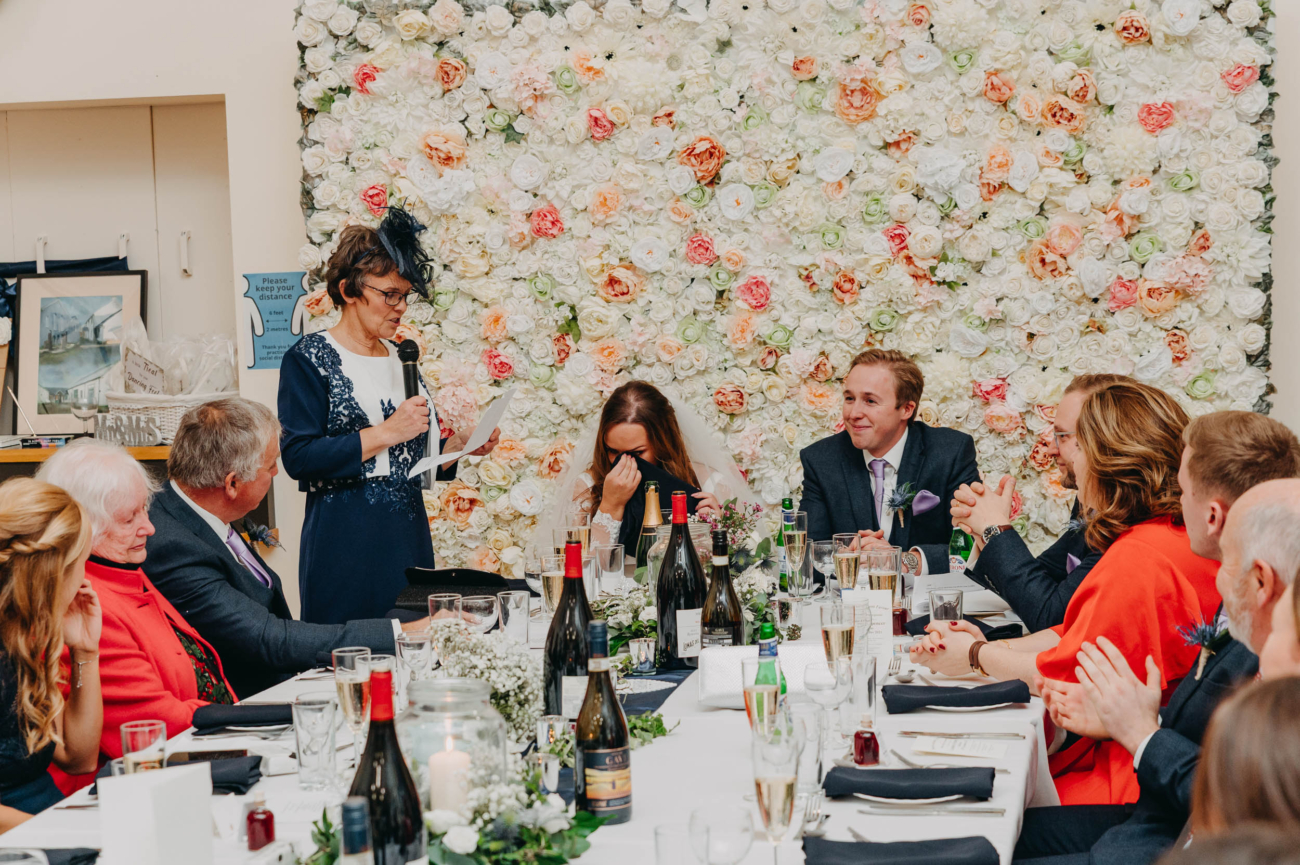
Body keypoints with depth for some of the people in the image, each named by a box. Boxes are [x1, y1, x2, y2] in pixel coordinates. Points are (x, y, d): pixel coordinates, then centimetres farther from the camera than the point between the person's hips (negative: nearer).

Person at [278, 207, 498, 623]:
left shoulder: (400, 357, 14)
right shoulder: (308, 358, -5)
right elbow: (298, 457, -17)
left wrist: (460, 445, 1)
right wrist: (386, 432, -19)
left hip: (409, 539, 6)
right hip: (344, 545, -6)